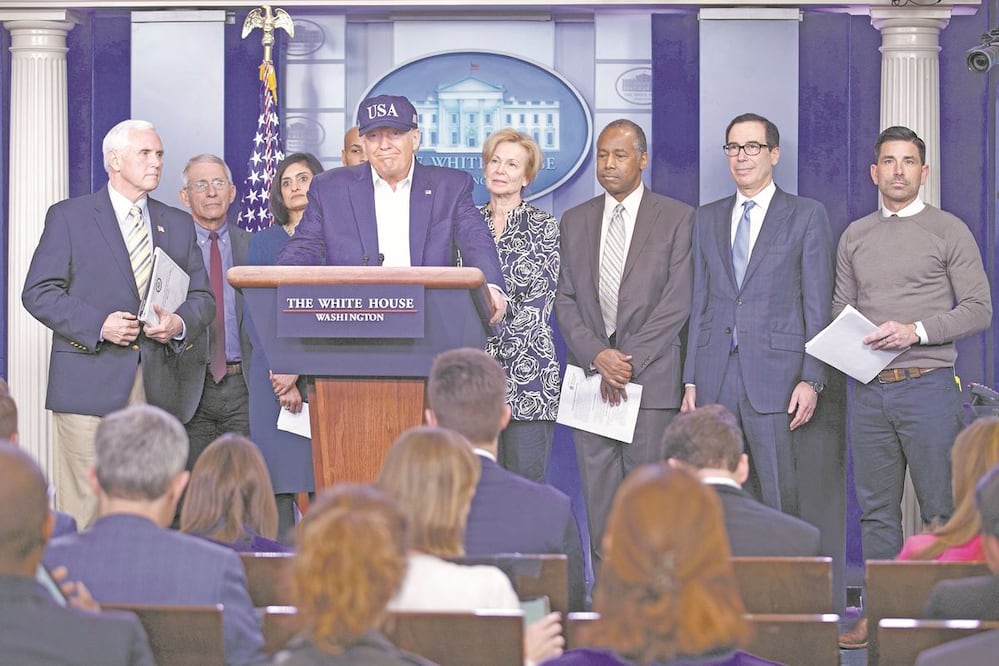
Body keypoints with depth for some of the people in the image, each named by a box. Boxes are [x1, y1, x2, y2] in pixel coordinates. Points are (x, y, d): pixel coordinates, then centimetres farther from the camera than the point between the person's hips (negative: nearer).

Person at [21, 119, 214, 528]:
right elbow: (39, 293, -1)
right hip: (90, 384, -4)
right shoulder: (69, 217, 5)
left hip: (158, 387, 4)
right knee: (85, 507, -8)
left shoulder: (178, 225, 18)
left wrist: (181, 323, -6)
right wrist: (98, 325, -14)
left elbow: (203, 297, 17)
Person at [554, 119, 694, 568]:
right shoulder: (574, 221, 14)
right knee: (599, 496, 2)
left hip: (652, 378, -3)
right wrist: (597, 355, -7)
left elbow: (677, 302, -4)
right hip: (590, 376, 3)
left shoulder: (677, 219, 3)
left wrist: (630, 362, -11)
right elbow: (564, 299, 10)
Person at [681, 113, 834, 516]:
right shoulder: (707, 218, 17)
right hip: (714, 376, 4)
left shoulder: (807, 215, 5)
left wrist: (811, 379, -8)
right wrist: (690, 379, 8)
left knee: (779, 500, -6)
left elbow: (817, 304, 0)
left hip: (775, 375, -4)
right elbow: (699, 302, 15)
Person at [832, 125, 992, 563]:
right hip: (868, 388, 4)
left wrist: (916, 331, -15)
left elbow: (978, 310, -3)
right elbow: (841, 308, 18)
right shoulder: (855, 236, 15)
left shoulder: (949, 231, 3)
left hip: (928, 384, -4)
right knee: (876, 510, 5)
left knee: (942, 511, -5)